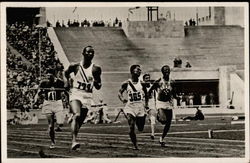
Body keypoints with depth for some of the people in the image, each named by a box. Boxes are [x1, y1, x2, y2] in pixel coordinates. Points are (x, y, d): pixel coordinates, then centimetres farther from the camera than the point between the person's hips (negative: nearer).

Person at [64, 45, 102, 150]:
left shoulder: (95, 69, 2)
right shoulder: (75, 67, -1)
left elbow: (98, 87, 5)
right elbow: (66, 73, 21)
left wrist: (96, 80, -13)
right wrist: (68, 81, 9)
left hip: (87, 96, 3)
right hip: (75, 94, -3)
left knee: (80, 121, 9)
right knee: (77, 115, -26)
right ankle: (74, 142, -32)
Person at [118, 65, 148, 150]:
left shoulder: (142, 83, 0)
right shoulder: (126, 83, -4)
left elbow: (145, 94, 14)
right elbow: (119, 92, 5)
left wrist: (146, 103, 5)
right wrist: (122, 99, -15)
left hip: (140, 108, 2)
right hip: (130, 107, -2)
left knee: (140, 129, 9)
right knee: (131, 128, -13)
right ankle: (135, 145, 1)